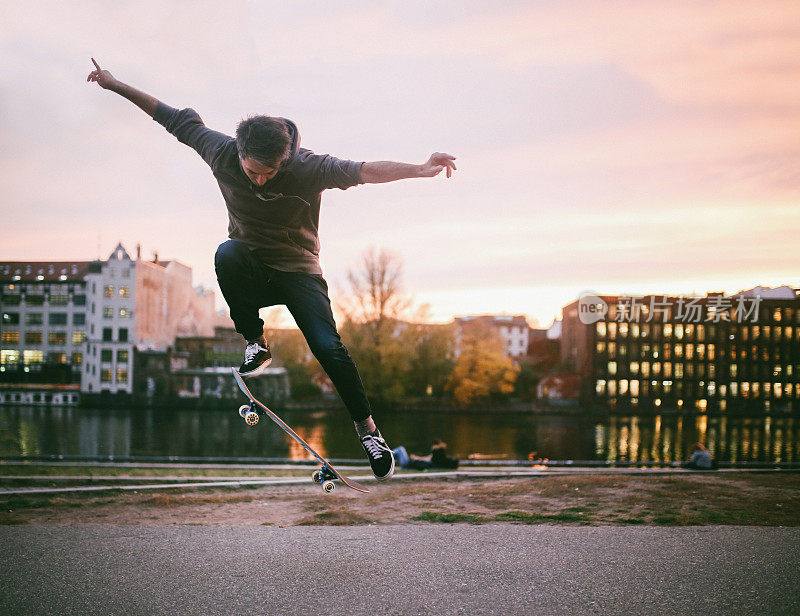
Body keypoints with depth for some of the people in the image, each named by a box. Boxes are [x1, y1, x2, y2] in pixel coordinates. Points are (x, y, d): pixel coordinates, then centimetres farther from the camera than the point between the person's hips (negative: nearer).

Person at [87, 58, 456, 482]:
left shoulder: (308, 168, -23)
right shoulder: (222, 152, -16)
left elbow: (363, 171, -36)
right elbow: (175, 118, -3)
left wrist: (420, 170, -51)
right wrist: (116, 85, 1)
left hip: (297, 271, -2)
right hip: (249, 265, 2)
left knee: (328, 347, -18)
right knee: (227, 253, -34)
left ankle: (367, 428, 2)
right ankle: (255, 345, -17)